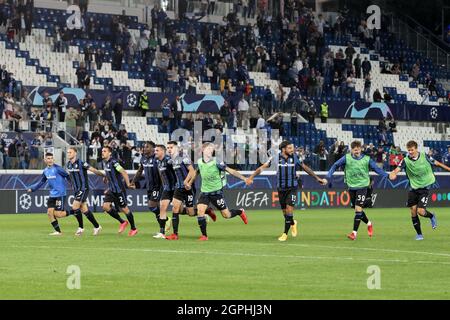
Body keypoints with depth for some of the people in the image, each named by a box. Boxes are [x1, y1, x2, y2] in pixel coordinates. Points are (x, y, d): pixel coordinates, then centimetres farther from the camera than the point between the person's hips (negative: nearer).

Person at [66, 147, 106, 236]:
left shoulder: (81, 163, -16)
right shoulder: (68, 164, 6)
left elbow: (94, 170, -13)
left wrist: (104, 176, -9)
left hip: (83, 189, -7)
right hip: (76, 189, 7)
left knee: (75, 207, -13)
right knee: (84, 209, 8)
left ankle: (81, 228, 2)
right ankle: (97, 226, 18)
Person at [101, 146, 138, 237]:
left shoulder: (113, 162, -18)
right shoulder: (105, 163, 8)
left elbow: (124, 173, -24)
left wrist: (128, 184, -33)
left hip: (119, 190, -8)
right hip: (111, 190, 8)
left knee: (124, 209, 0)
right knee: (106, 206, -5)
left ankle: (133, 228, 17)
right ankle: (122, 222, 11)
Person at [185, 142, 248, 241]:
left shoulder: (216, 162, -13)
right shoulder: (200, 162, 0)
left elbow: (230, 171, -12)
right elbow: (196, 172, 22)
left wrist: (244, 178, -17)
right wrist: (189, 183, 29)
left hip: (216, 191, -3)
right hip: (204, 191, 3)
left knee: (226, 214, 1)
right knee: (200, 211, -15)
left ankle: (240, 212, 34)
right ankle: (204, 235, -4)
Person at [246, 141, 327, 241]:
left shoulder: (295, 157, -6)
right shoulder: (276, 157, -10)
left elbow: (305, 168, 8)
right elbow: (263, 167, -9)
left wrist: (317, 178, 12)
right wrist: (251, 177, -18)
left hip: (292, 187, -1)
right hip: (281, 188, 1)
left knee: (289, 208, -16)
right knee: (284, 211, 6)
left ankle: (285, 233, -5)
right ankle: (293, 223, 40)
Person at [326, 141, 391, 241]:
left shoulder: (366, 159, -5)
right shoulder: (347, 158, -4)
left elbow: (376, 168, 0)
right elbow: (336, 165, 4)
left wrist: (387, 175, -11)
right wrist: (329, 176, -6)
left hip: (362, 186, -3)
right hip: (351, 186, 3)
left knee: (358, 209, -15)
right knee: (357, 209, 11)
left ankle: (354, 232, -13)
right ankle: (369, 224, 39)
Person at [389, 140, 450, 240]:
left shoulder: (424, 157, -9)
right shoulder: (406, 160, -10)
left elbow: (437, 163, 4)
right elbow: (398, 169, -25)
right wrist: (393, 174, -48)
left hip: (425, 187, -2)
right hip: (413, 188, 2)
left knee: (420, 211, -13)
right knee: (413, 211, 0)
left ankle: (431, 216, 23)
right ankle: (419, 234, 17)